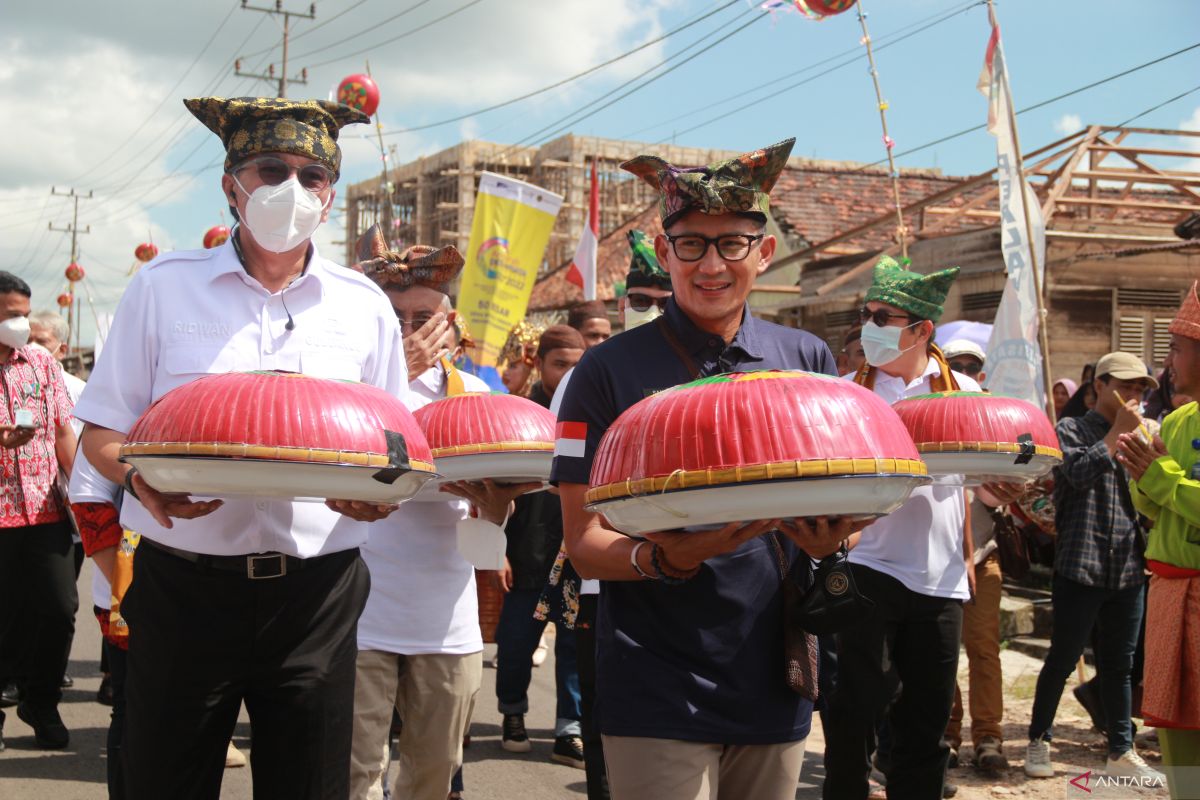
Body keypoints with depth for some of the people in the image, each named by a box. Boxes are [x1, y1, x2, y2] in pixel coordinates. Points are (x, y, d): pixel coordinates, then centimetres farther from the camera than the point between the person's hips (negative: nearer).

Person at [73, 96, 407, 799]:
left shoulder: (364, 306, 9)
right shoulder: (163, 287, 4)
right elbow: (103, 431, 5)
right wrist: (141, 479, -17)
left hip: (316, 591, 2)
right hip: (184, 588, -1)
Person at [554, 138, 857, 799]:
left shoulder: (808, 360, 6)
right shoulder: (611, 370, -5)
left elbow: (842, 496, 13)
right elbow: (583, 543, -6)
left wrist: (826, 539, -10)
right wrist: (665, 559, -27)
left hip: (776, 688, 4)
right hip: (659, 697, -4)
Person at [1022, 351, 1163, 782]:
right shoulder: (1072, 429, -1)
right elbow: (1079, 472, -20)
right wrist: (1118, 433, -14)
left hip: (1128, 568, 5)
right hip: (1081, 565, -5)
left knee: (1119, 664, 11)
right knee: (1063, 659, 2)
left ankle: (1121, 751, 19)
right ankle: (1038, 741, 16)